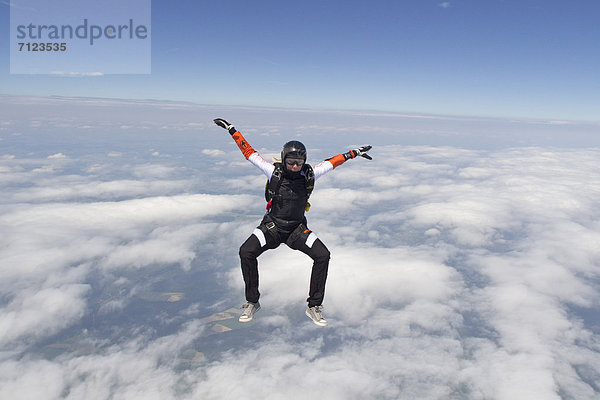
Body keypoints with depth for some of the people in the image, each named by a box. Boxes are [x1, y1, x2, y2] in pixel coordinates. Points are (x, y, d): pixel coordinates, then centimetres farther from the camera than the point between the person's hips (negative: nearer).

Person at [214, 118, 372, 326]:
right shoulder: (274, 172, -13)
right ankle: (252, 302, 0)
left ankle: (314, 307, 0)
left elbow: (331, 162, 5)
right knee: (246, 252, -21)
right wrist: (232, 130, -6)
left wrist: (353, 153, 10)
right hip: (272, 225, -1)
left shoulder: (309, 175, -10)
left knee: (323, 256, -17)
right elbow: (250, 153, -7)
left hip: (298, 228, 1)